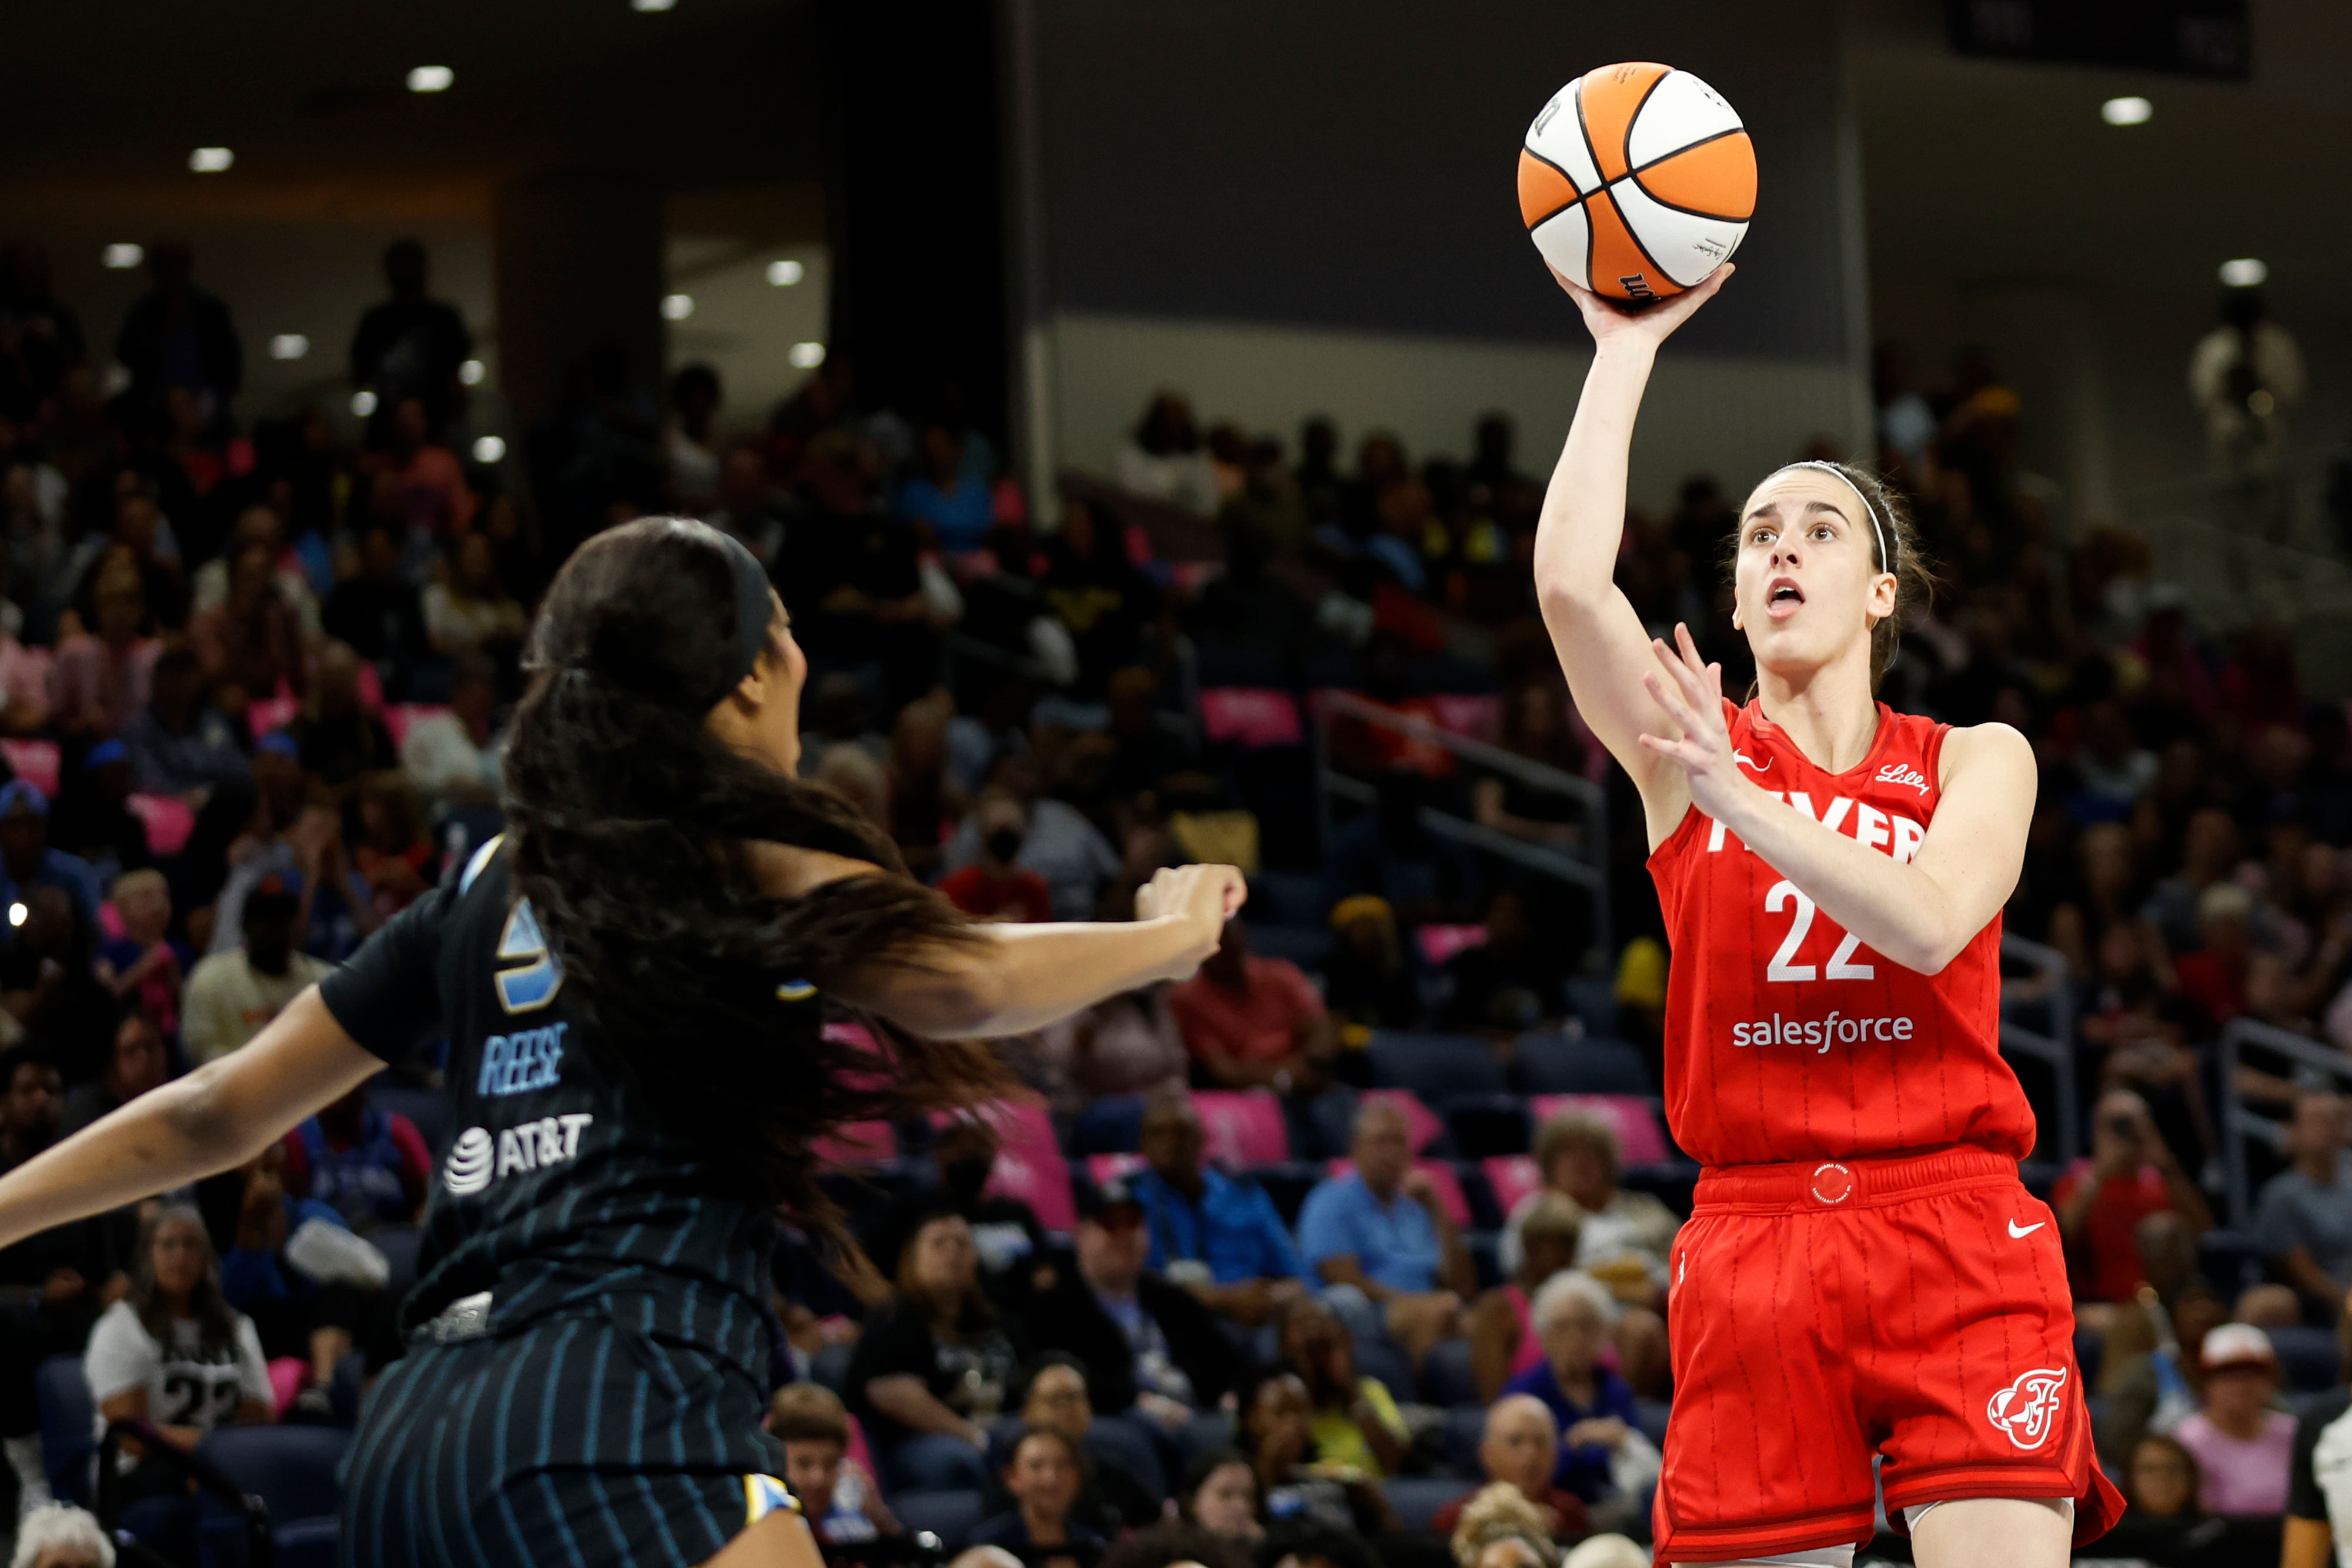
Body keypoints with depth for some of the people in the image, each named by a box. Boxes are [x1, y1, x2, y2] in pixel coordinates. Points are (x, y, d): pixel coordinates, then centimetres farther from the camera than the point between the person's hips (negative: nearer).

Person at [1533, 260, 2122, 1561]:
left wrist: (1739, 801, -17)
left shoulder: (1977, 761, 11)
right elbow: (1569, 577, -7)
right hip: (1751, 1246, 1)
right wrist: (1626, 349, -3)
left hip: (1955, 1238, -1)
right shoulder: (1690, 752, 11)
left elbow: (1929, 923, -10)